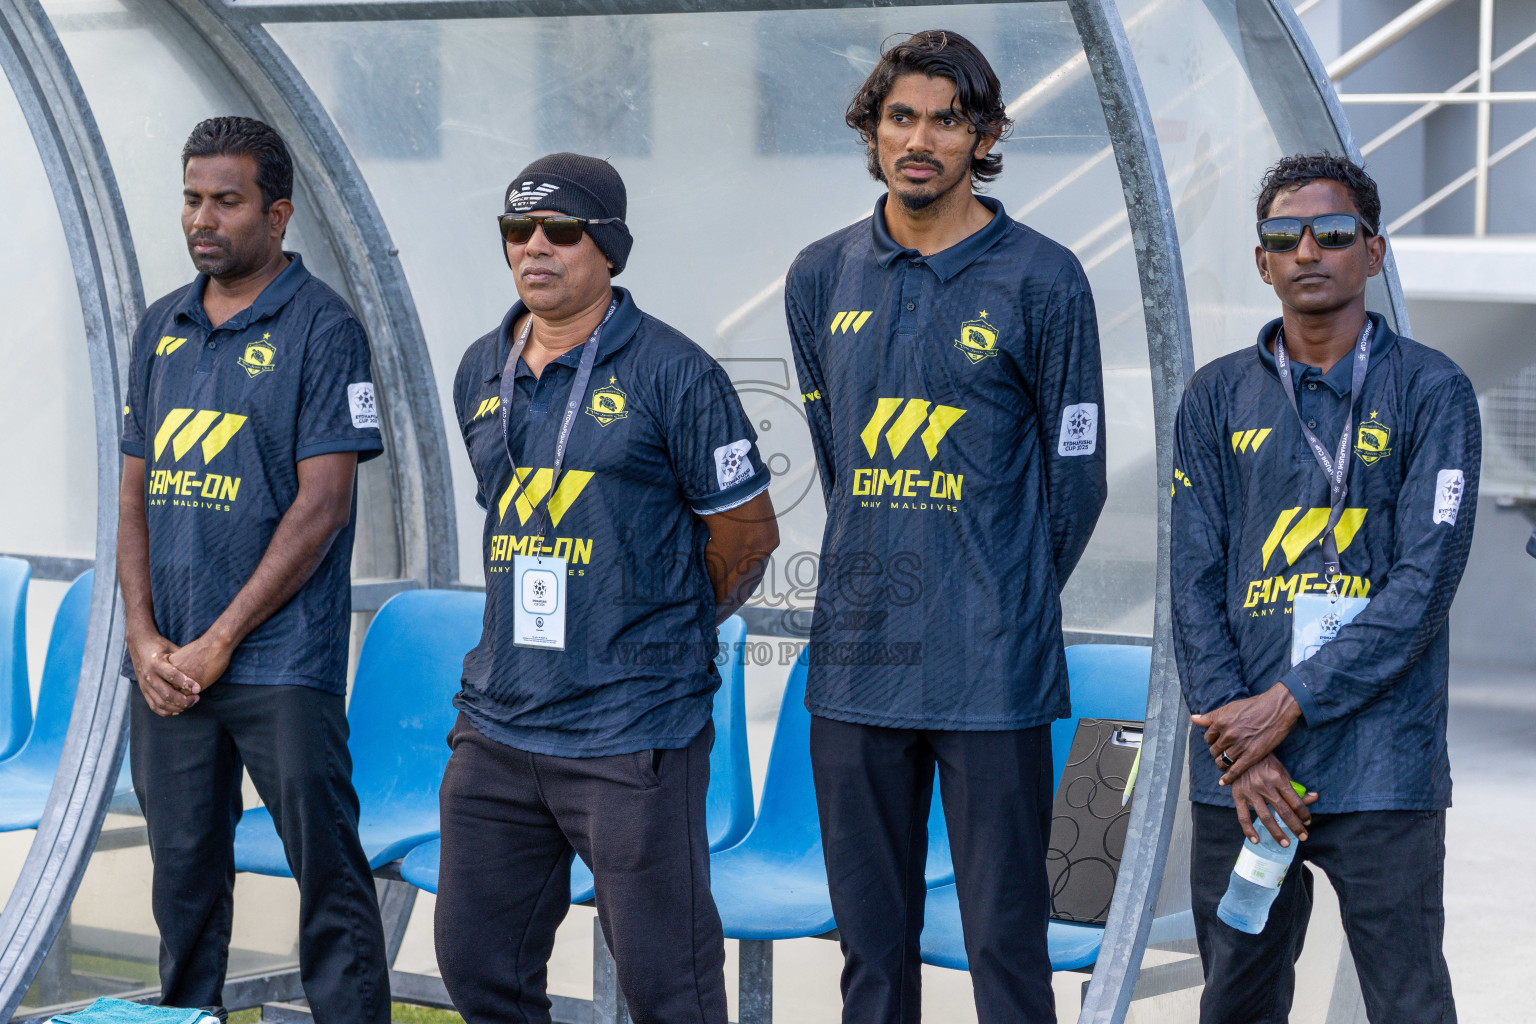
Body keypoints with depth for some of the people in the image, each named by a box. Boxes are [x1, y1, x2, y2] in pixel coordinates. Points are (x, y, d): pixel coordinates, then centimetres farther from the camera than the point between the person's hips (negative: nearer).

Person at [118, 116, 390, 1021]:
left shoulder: (321, 328, -6)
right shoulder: (163, 328, 13)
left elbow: (323, 504, -11)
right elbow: (137, 495, 13)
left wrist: (220, 642, -12)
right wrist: (145, 639, 0)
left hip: (280, 664, -6)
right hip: (167, 666, 6)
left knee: (329, 876, -4)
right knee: (184, 872, 12)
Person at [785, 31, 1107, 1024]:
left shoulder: (1041, 280, -4)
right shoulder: (822, 278, 9)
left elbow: (1075, 479, 2)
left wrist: (1005, 604, 9)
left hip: (992, 673, -4)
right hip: (855, 660, 4)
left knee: (1006, 943, -2)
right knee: (872, 940, 12)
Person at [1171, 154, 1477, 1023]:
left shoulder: (1431, 391, 0)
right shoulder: (1219, 398, 10)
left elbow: (1425, 581, -8)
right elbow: (1196, 584, 5)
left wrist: (1287, 704, -13)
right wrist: (1240, 745, -7)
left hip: (1384, 776, -3)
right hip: (1240, 779, 3)